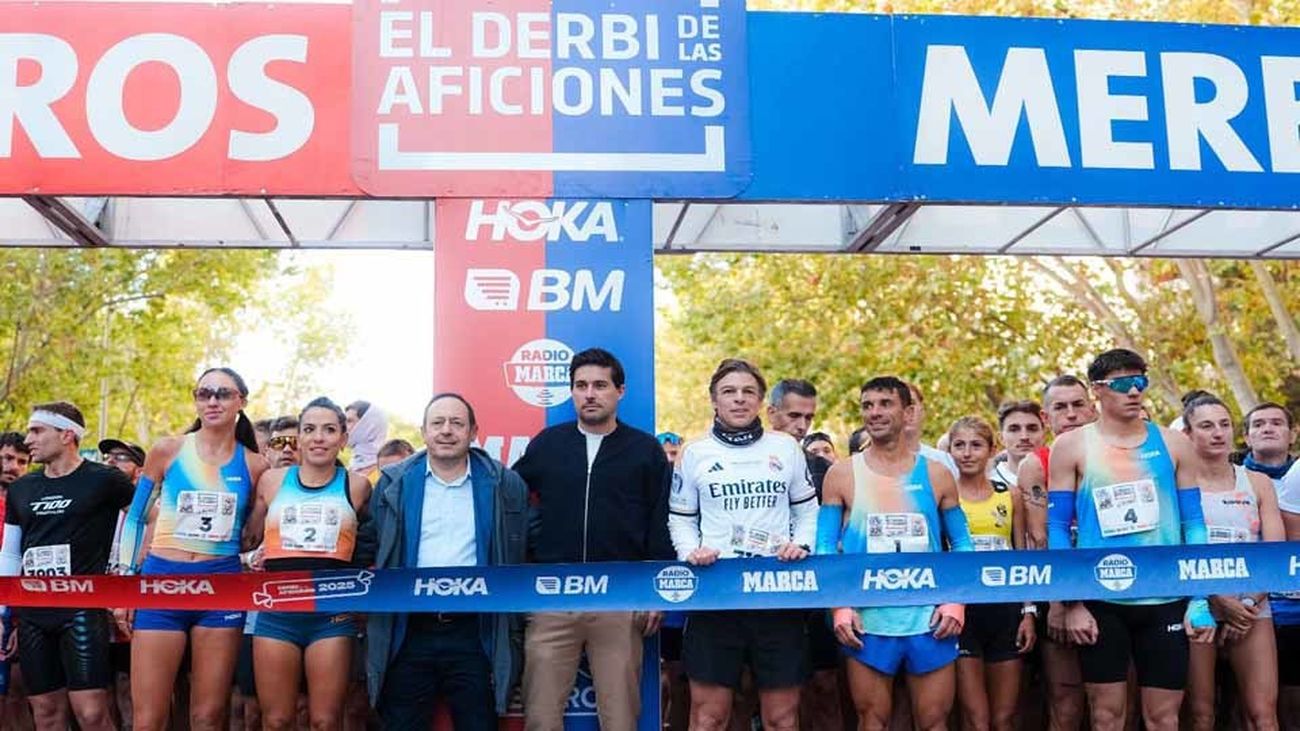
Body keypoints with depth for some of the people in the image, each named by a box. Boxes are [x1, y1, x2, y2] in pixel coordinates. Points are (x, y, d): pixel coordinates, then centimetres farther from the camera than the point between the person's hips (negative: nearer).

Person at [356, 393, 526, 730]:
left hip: (475, 636, -1)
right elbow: (367, 547, 12)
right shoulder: (393, 483, 6)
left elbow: (521, 556, 6)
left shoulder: (506, 486, 4)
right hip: (408, 634, 1)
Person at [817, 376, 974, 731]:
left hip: (930, 619, 1)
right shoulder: (842, 474, 2)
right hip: (867, 621, -1)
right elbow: (825, 547, 3)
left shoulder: (936, 473, 5)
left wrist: (957, 601, -4)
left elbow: (962, 543, 9)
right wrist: (839, 607, -8)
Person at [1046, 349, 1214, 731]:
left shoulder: (1174, 444, 6)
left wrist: (1200, 600, 0)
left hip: (1166, 599, 2)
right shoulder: (1072, 447, 1)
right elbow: (1057, 529, 0)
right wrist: (1072, 602, -7)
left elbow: (1194, 524, 8)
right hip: (1100, 601, -1)